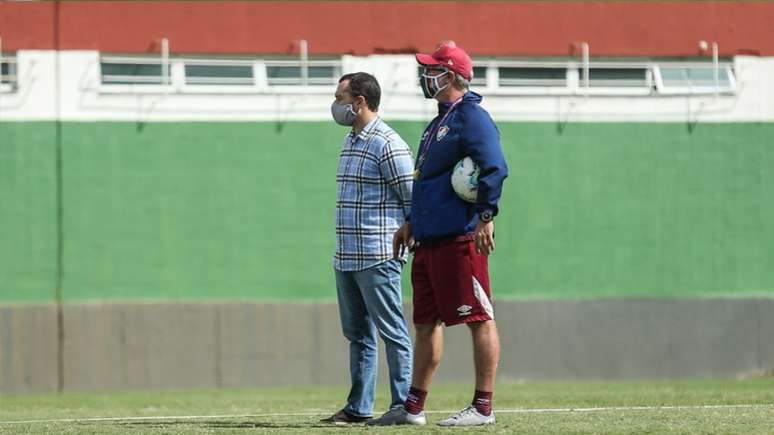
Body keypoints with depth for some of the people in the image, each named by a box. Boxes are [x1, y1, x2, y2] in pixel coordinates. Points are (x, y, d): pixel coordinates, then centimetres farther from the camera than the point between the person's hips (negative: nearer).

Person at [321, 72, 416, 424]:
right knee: (357, 334, 12)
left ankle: (404, 406, -3)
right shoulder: (350, 141, 16)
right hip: (346, 259, 9)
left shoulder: (387, 144, -12)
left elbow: (413, 198, -12)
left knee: (393, 334, -5)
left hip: (378, 259, -9)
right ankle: (358, 408, 18)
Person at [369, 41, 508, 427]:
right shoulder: (438, 124, 21)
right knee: (426, 322, 12)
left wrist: (486, 216, -25)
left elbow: (495, 168, -19)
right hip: (429, 240, 10)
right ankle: (413, 408, 16)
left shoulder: (471, 117, -9)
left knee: (479, 319, -6)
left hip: (459, 237, -10)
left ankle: (483, 407, -7)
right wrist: (411, 223, 27)